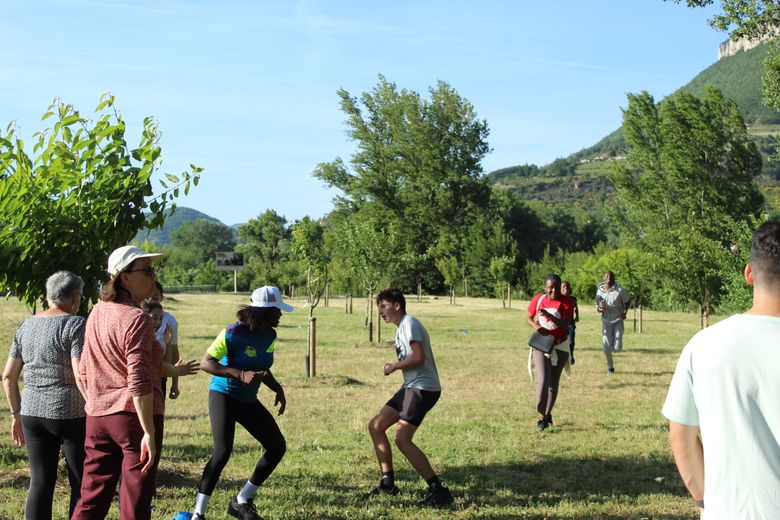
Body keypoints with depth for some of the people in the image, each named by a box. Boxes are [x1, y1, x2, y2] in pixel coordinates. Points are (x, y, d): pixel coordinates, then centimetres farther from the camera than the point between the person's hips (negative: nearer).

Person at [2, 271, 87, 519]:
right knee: (82, 483, 7)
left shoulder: (26, 326, 9)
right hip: (71, 415, -6)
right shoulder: (75, 325, -10)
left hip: (32, 414, 6)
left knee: (40, 482, 10)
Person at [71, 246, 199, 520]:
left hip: (98, 415, 8)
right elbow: (139, 382, -21)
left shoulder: (96, 313, 9)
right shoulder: (136, 318, -16)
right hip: (133, 414, -7)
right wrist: (149, 433, -19)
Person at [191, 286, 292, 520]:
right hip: (223, 395, -7)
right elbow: (206, 363, -20)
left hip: (249, 400, 7)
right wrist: (240, 374, -31)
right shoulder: (234, 333, -21)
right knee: (223, 451, -22)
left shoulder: (270, 336, 1)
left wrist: (277, 389, -1)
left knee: (277, 446, 2)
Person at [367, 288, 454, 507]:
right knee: (375, 426, 11)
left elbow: (418, 357, -21)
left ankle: (438, 490, -14)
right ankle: (388, 482, 17)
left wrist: (394, 367, -10)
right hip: (411, 386, 10)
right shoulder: (401, 327, 20)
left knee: (402, 439, -17)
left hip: (423, 388, -10)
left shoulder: (409, 323, -11)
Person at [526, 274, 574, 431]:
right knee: (543, 379, -15)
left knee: (554, 381, 11)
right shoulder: (538, 299, -3)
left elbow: (566, 325, -18)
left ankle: (548, 414, 27)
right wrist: (537, 327, -14)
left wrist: (549, 316, -33)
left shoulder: (567, 302, -9)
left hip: (560, 346, 0)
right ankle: (542, 416, -11)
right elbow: (528, 318, 7)